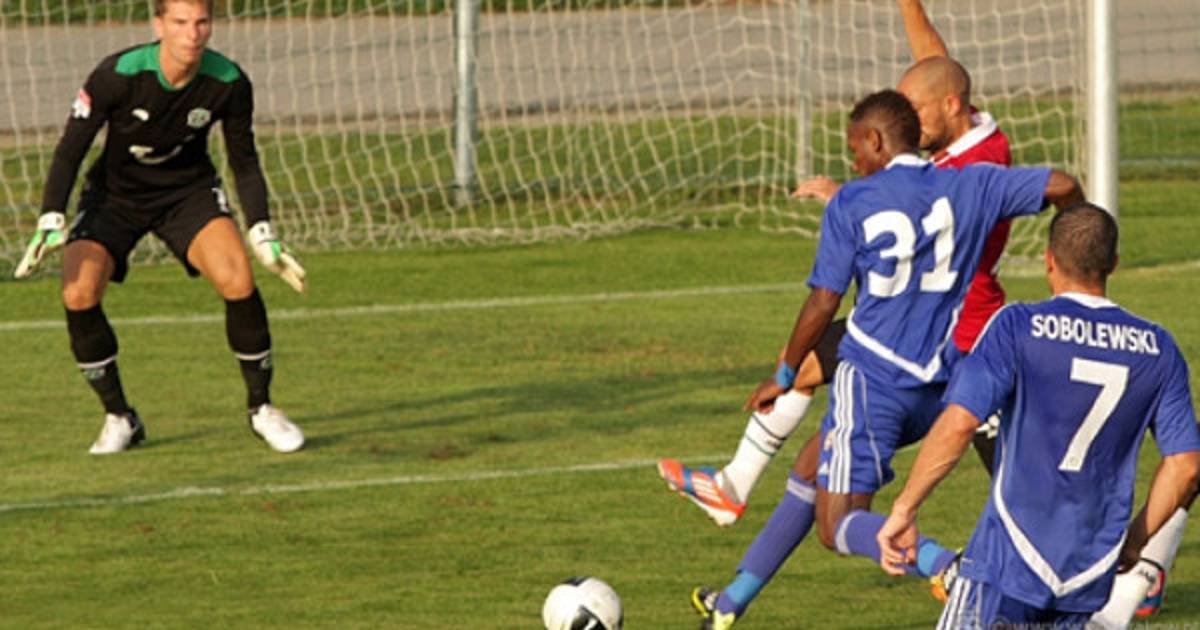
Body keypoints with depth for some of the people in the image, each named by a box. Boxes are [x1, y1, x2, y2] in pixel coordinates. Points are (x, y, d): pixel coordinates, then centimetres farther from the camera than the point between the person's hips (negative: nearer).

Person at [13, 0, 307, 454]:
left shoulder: (229, 84, -18)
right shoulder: (116, 76, -27)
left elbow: (244, 161, -2)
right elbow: (71, 148, -17)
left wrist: (263, 236, -8)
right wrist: (51, 224, -26)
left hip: (189, 190, 1)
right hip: (115, 192, -1)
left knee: (238, 281, -24)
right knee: (78, 293, -23)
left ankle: (261, 408, -4)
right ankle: (118, 418, -3)